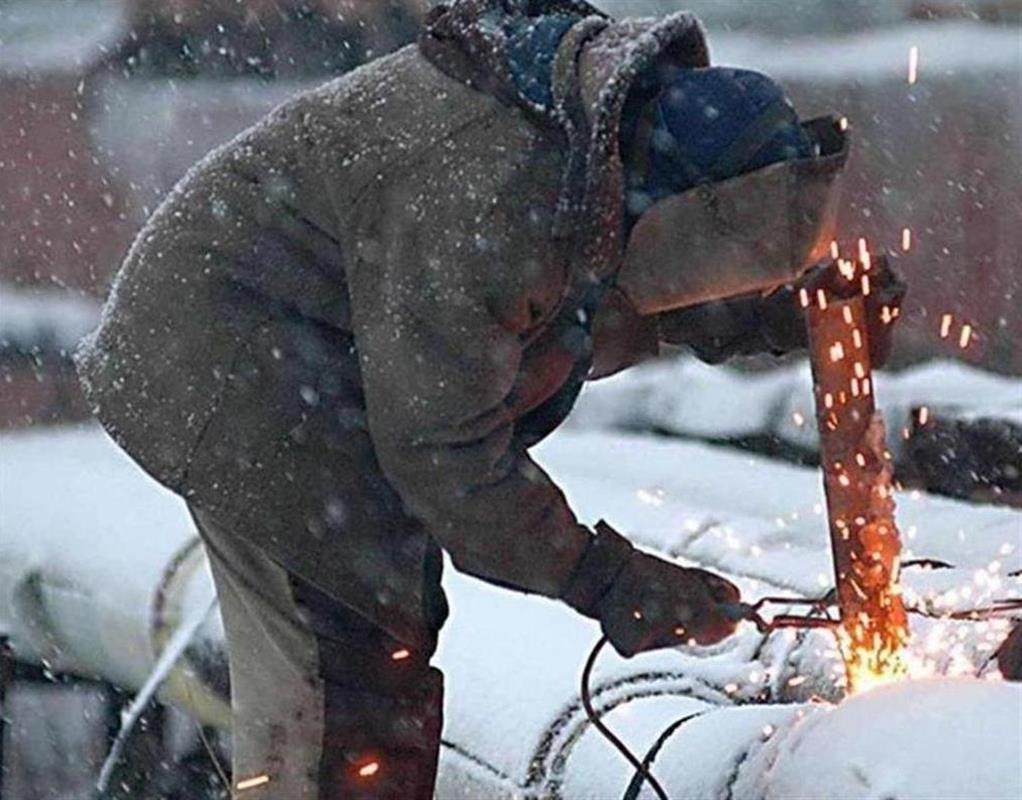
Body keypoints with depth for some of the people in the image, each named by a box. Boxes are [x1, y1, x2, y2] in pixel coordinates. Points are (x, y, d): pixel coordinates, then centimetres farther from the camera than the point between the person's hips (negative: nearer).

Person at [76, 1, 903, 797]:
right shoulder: (487, 197, -33)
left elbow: (572, 338, 10)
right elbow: (442, 444, -27)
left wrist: (776, 309, -4)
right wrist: (603, 578, -21)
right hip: (231, 372, -10)